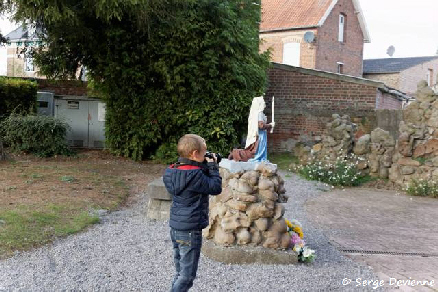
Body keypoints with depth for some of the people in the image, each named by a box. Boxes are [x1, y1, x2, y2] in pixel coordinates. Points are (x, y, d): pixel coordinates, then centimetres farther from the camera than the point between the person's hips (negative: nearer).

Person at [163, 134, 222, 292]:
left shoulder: (171, 172, 3)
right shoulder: (194, 175, -22)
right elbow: (216, 188, -13)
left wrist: (206, 168, 3)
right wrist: (213, 167, -3)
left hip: (175, 228, 8)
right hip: (190, 231, -8)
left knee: (180, 272, 20)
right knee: (187, 275, 4)